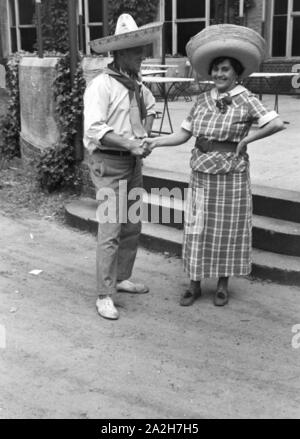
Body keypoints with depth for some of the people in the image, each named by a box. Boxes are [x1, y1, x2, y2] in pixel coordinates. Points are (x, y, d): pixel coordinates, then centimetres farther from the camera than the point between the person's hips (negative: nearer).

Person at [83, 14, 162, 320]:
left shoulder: (136, 84, 10)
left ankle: (122, 279, 30)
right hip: (109, 164, -8)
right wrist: (130, 144, -26)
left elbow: (150, 108, 27)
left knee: (132, 227, 14)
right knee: (110, 231, -8)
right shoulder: (101, 86, -15)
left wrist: (146, 135, 9)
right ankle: (104, 296, 0)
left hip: (133, 162, 8)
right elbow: (94, 130, -23)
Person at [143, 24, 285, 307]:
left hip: (231, 174, -4)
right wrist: (156, 141, -8)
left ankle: (223, 285, 25)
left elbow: (276, 124, -21)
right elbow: (183, 134, 5)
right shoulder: (203, 100, 5)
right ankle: (194, 285, 21)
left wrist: (246, 139, -13)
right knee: (197, 228, 8)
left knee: (227, 230, 8)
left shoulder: (246, 101, -9)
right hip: (201, 173, 4)